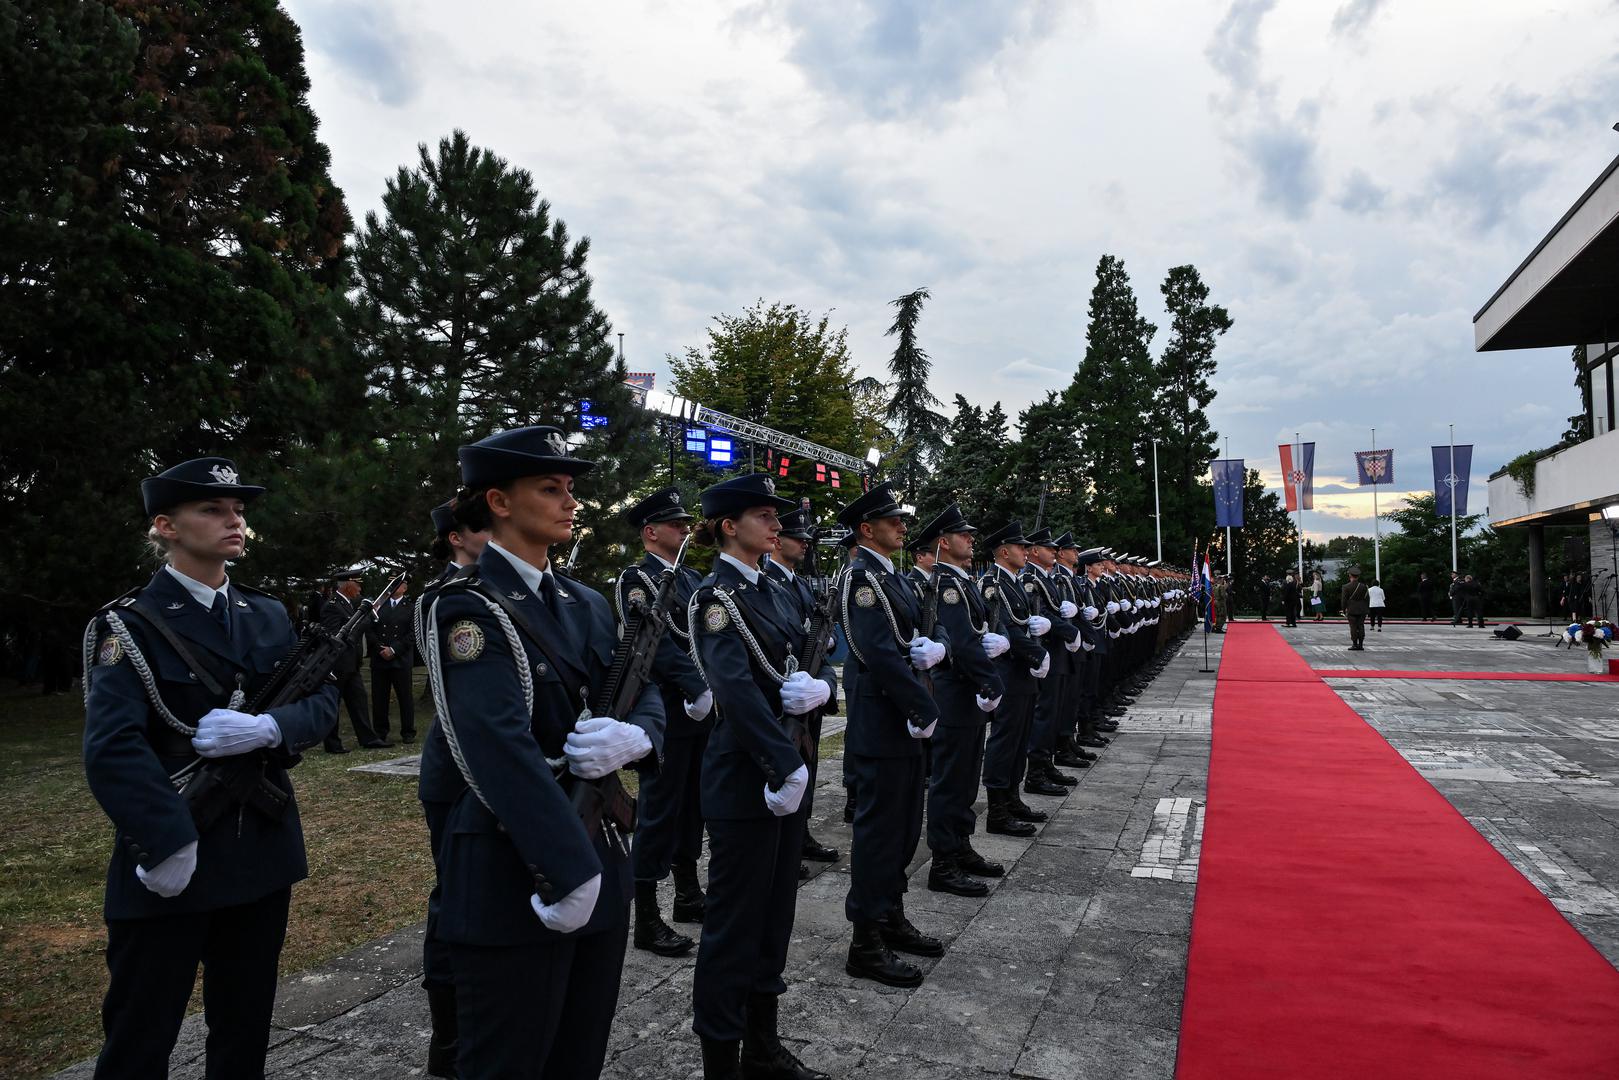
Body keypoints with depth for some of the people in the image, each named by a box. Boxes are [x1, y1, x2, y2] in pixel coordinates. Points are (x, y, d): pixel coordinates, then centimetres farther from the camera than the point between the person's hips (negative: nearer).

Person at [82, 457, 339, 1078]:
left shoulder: (269, 616, 9)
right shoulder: (131, 625, -8)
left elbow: (324, 700, 3)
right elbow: (112, 748, -19)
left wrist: (268, 727, -17)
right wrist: (168, 843, -25)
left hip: (262, 852, 5)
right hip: (171, 854, -5)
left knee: (246, 1026, 17)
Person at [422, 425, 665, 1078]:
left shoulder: (588, 604, 11)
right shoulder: (468, 609, -14)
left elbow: (645, 693, 10)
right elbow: (503, 748, -24)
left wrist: (636, 734, -15)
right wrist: (569, 872, -27)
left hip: (599, 856, 7)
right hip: (514, 874, -7)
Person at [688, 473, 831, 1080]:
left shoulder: (773, 593, 12)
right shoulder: (716, 596, -13)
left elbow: (808, 661, 11)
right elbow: (738, 690, -24)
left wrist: (819, 687, -12)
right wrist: (785, 767, -27)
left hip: (788, 768, 9)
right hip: (745, 777, -8)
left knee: (776, 911, 17)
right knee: (736, 917, 3)